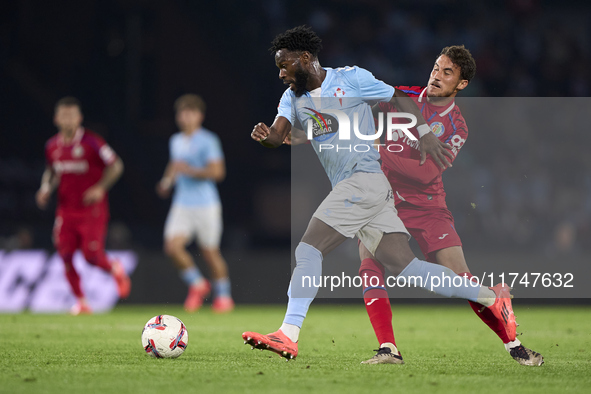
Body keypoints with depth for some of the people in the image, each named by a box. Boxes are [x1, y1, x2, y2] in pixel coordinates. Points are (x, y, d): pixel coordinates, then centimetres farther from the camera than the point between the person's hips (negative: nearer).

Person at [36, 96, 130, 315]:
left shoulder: (91, 142, -11)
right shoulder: (52, 146, 5)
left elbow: (116, 165, -7)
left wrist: (100, 188, -18)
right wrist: (46, 189, 3)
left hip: (92, 209, -5)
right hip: (66, 210, 5)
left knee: (92, 256, -10)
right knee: (65, 256, -5)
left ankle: (115, 269, 24)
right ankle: (81, 301, 8)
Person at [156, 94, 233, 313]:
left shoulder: (208, 141, -8)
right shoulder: (176, 141, 13)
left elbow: (217, 171, -15)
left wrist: (190, 171, -21)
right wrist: (167, 181, 11)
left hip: (206, 204, -5)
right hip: (182, 204, 5)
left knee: (210, 252, 1)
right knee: (172, 246, -12)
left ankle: (223, 296, 19)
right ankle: (197, 285, 8)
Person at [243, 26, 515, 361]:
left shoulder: (350, 78, -1)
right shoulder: (293, 98, 16)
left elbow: (400, 98, 4)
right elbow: (278, 135, 1)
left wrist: (425, 135, -6)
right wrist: (265, 135, -22)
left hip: (365, 179, -7)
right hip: (347, 189, 7)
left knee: (309, 249, -17)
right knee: (406, 267, -1)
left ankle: (289, 335, -22)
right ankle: (491, 297, 4)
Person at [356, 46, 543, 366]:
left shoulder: (456, 128, -8)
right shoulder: (404, 96, 0)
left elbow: (426, 173, -19)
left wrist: (381, 155, -28)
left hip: (427, 205, -2)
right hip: (382, 201, 2)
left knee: (460, 276, -9)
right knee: (370, 266, -22)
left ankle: (512, 343, 4)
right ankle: (388, 350, -24)